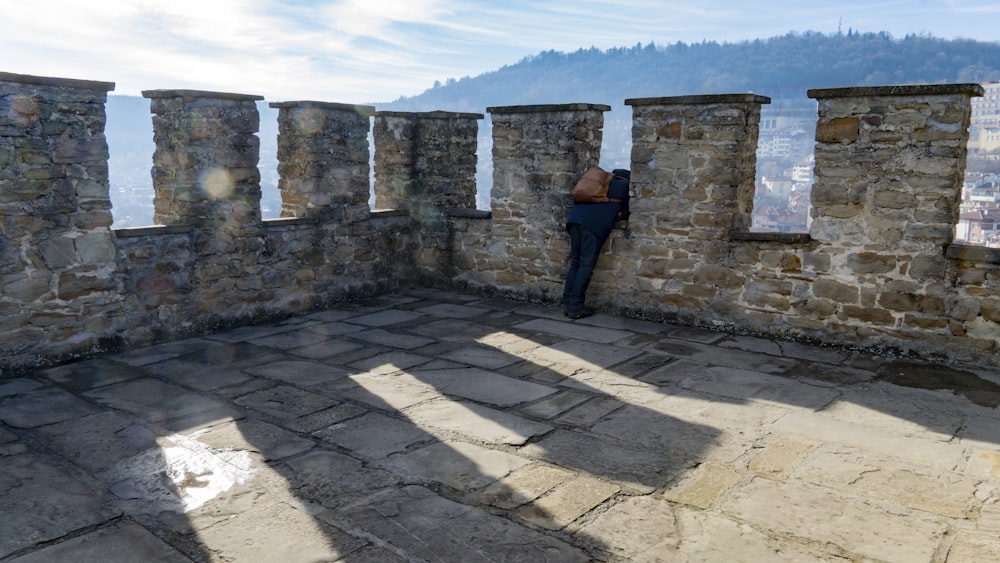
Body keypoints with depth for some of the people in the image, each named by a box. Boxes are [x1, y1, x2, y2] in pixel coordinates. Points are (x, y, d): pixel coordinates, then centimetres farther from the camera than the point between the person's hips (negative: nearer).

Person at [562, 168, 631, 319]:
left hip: (575, 216, 6)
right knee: (586, 266, -4)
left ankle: (567, 303, 7)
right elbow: (625, 213, 20)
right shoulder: (625, 185, 19)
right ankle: (576, 307, -7)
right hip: (595, 222, -6)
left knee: (575, 262, 9)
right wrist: (620, 215, 42)